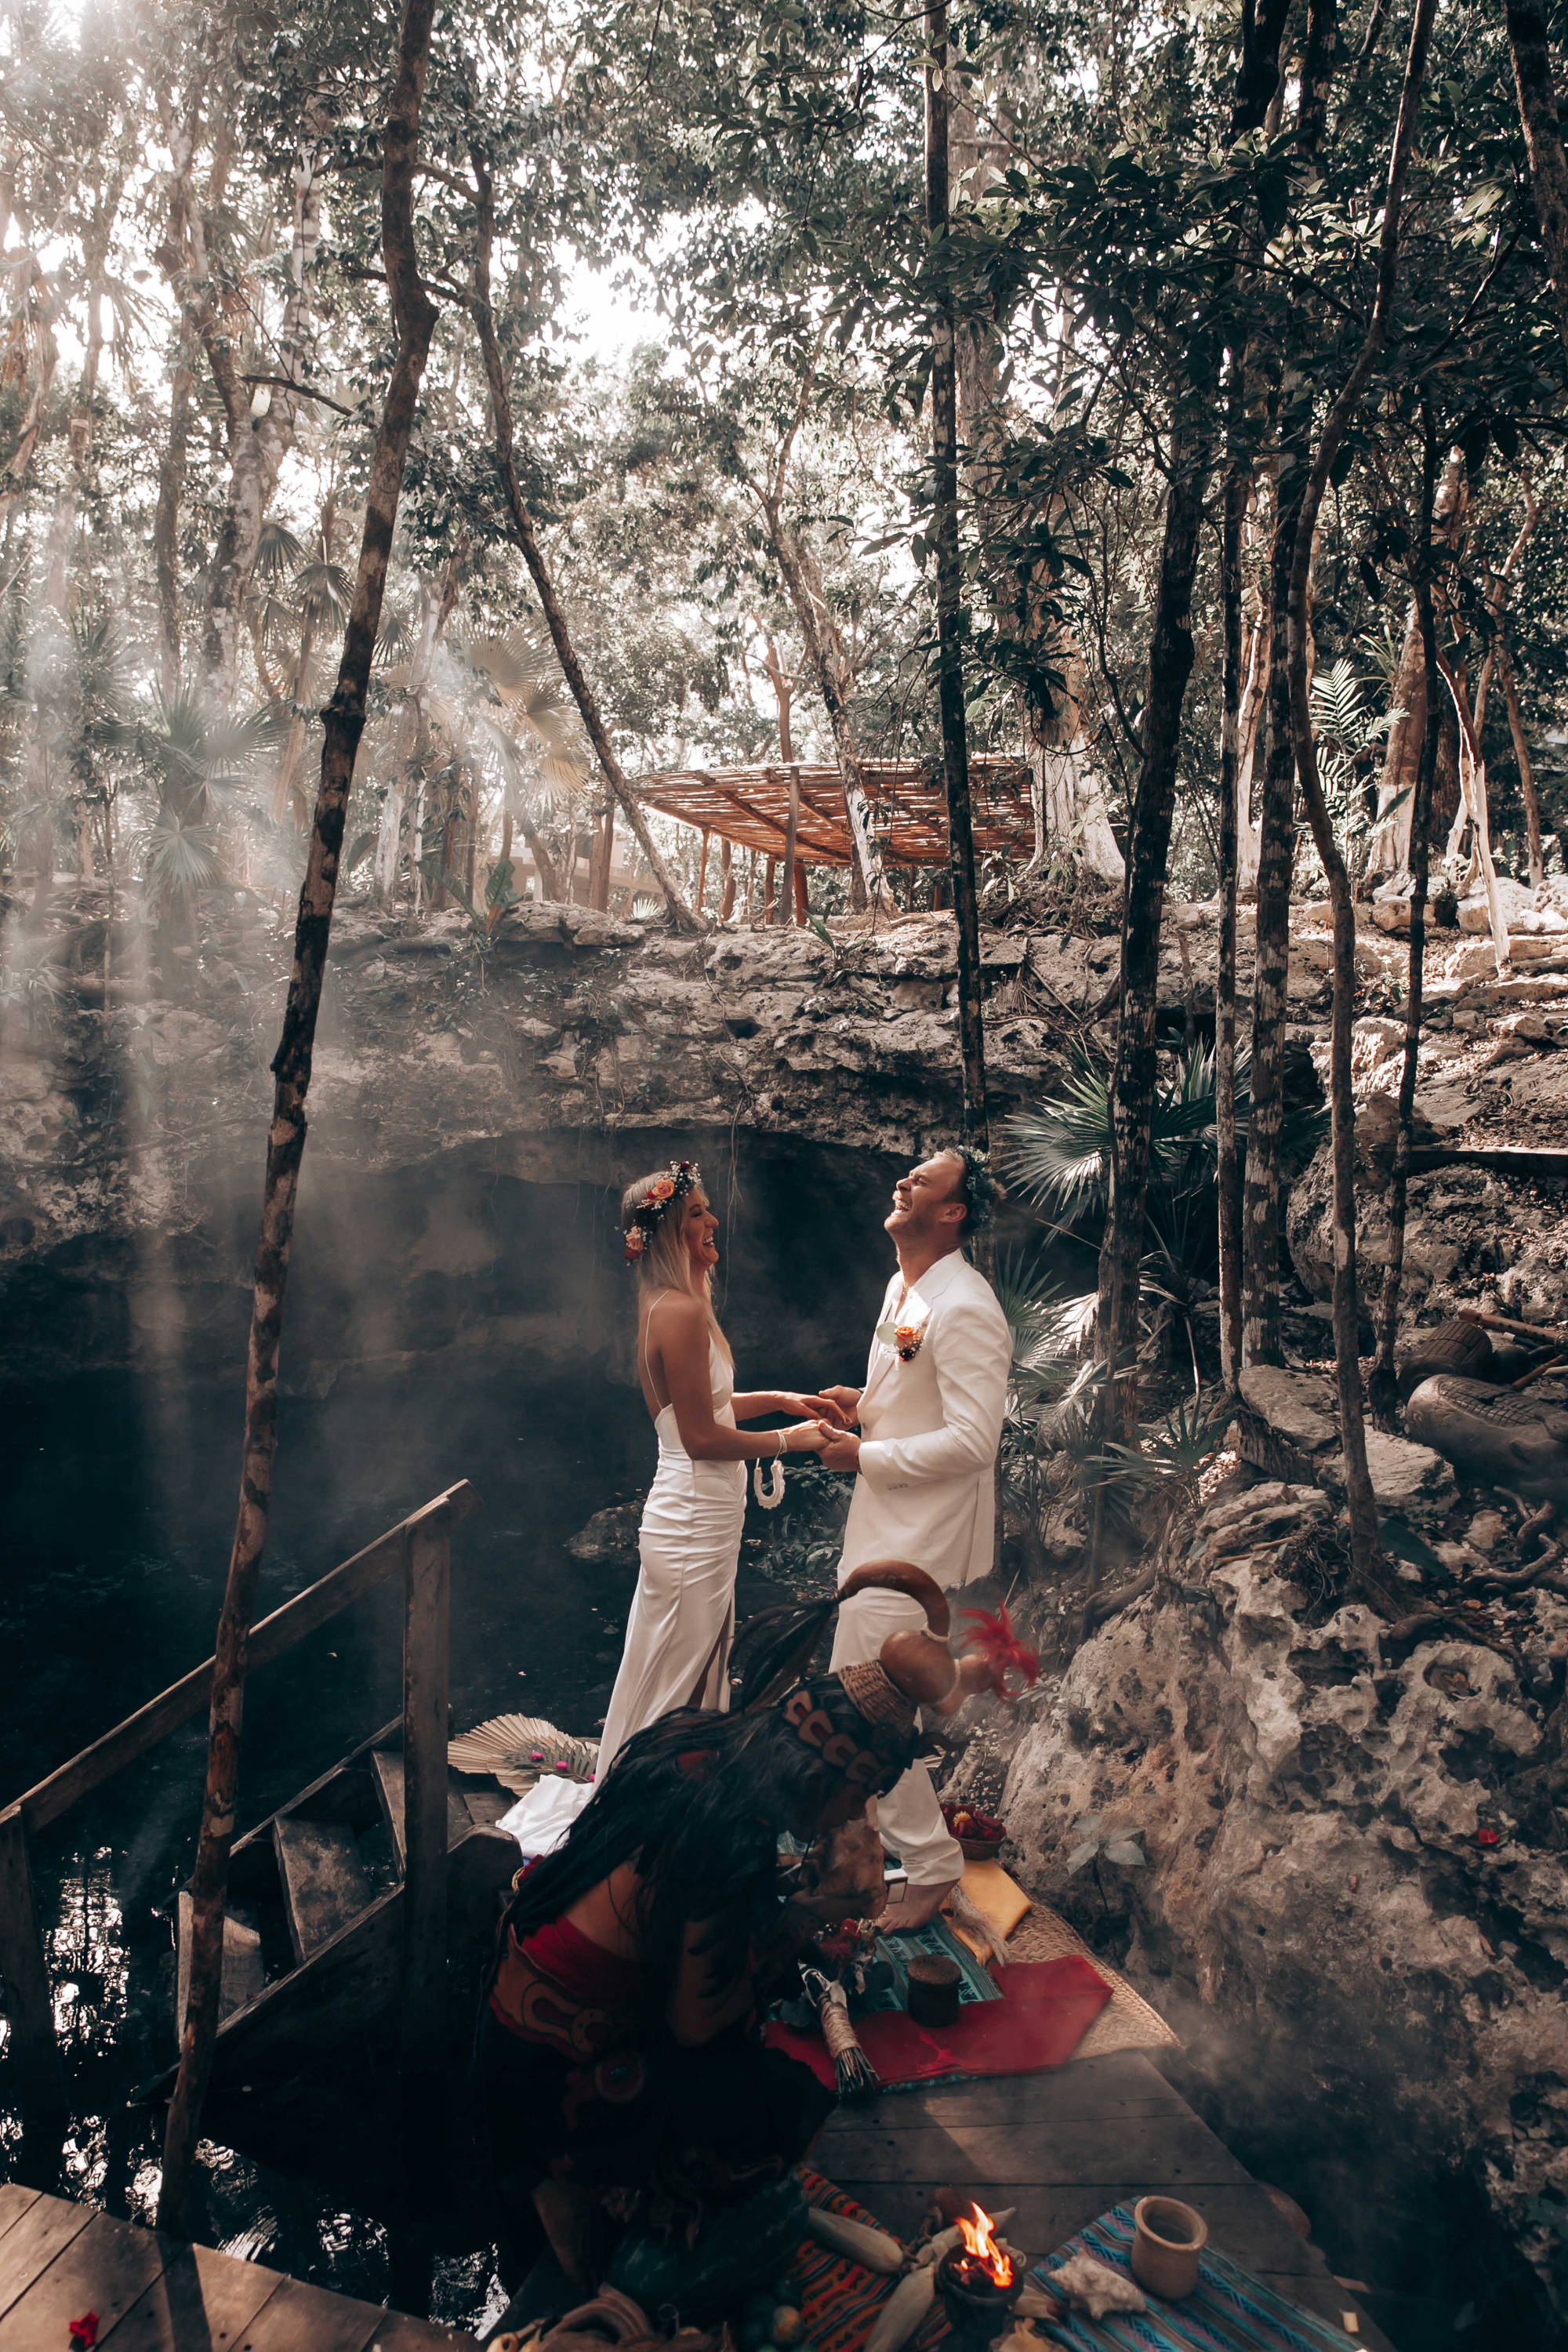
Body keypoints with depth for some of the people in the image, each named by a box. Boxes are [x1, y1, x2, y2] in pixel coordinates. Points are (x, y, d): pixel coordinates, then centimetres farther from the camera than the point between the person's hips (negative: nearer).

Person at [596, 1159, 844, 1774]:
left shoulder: (668, 1306, 10)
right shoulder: (682, 1313, -21)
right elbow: (702, 1437, -22)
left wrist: (781, 1398, 12)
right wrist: (789, 1439, -11)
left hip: (688, 1521, 10)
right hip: (694, 1525, -10)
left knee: (694, 1677, 21)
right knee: (679, 1684, 3)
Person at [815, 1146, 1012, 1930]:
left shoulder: (963, 1311, -23)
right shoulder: (904, 1289, 10)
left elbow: (972, 1440, -27)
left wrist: (865, 1455, -19)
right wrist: (866, 1404, 4)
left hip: (916, 1540, -10)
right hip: (883, 1526, 10)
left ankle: (930, 1867, 13)